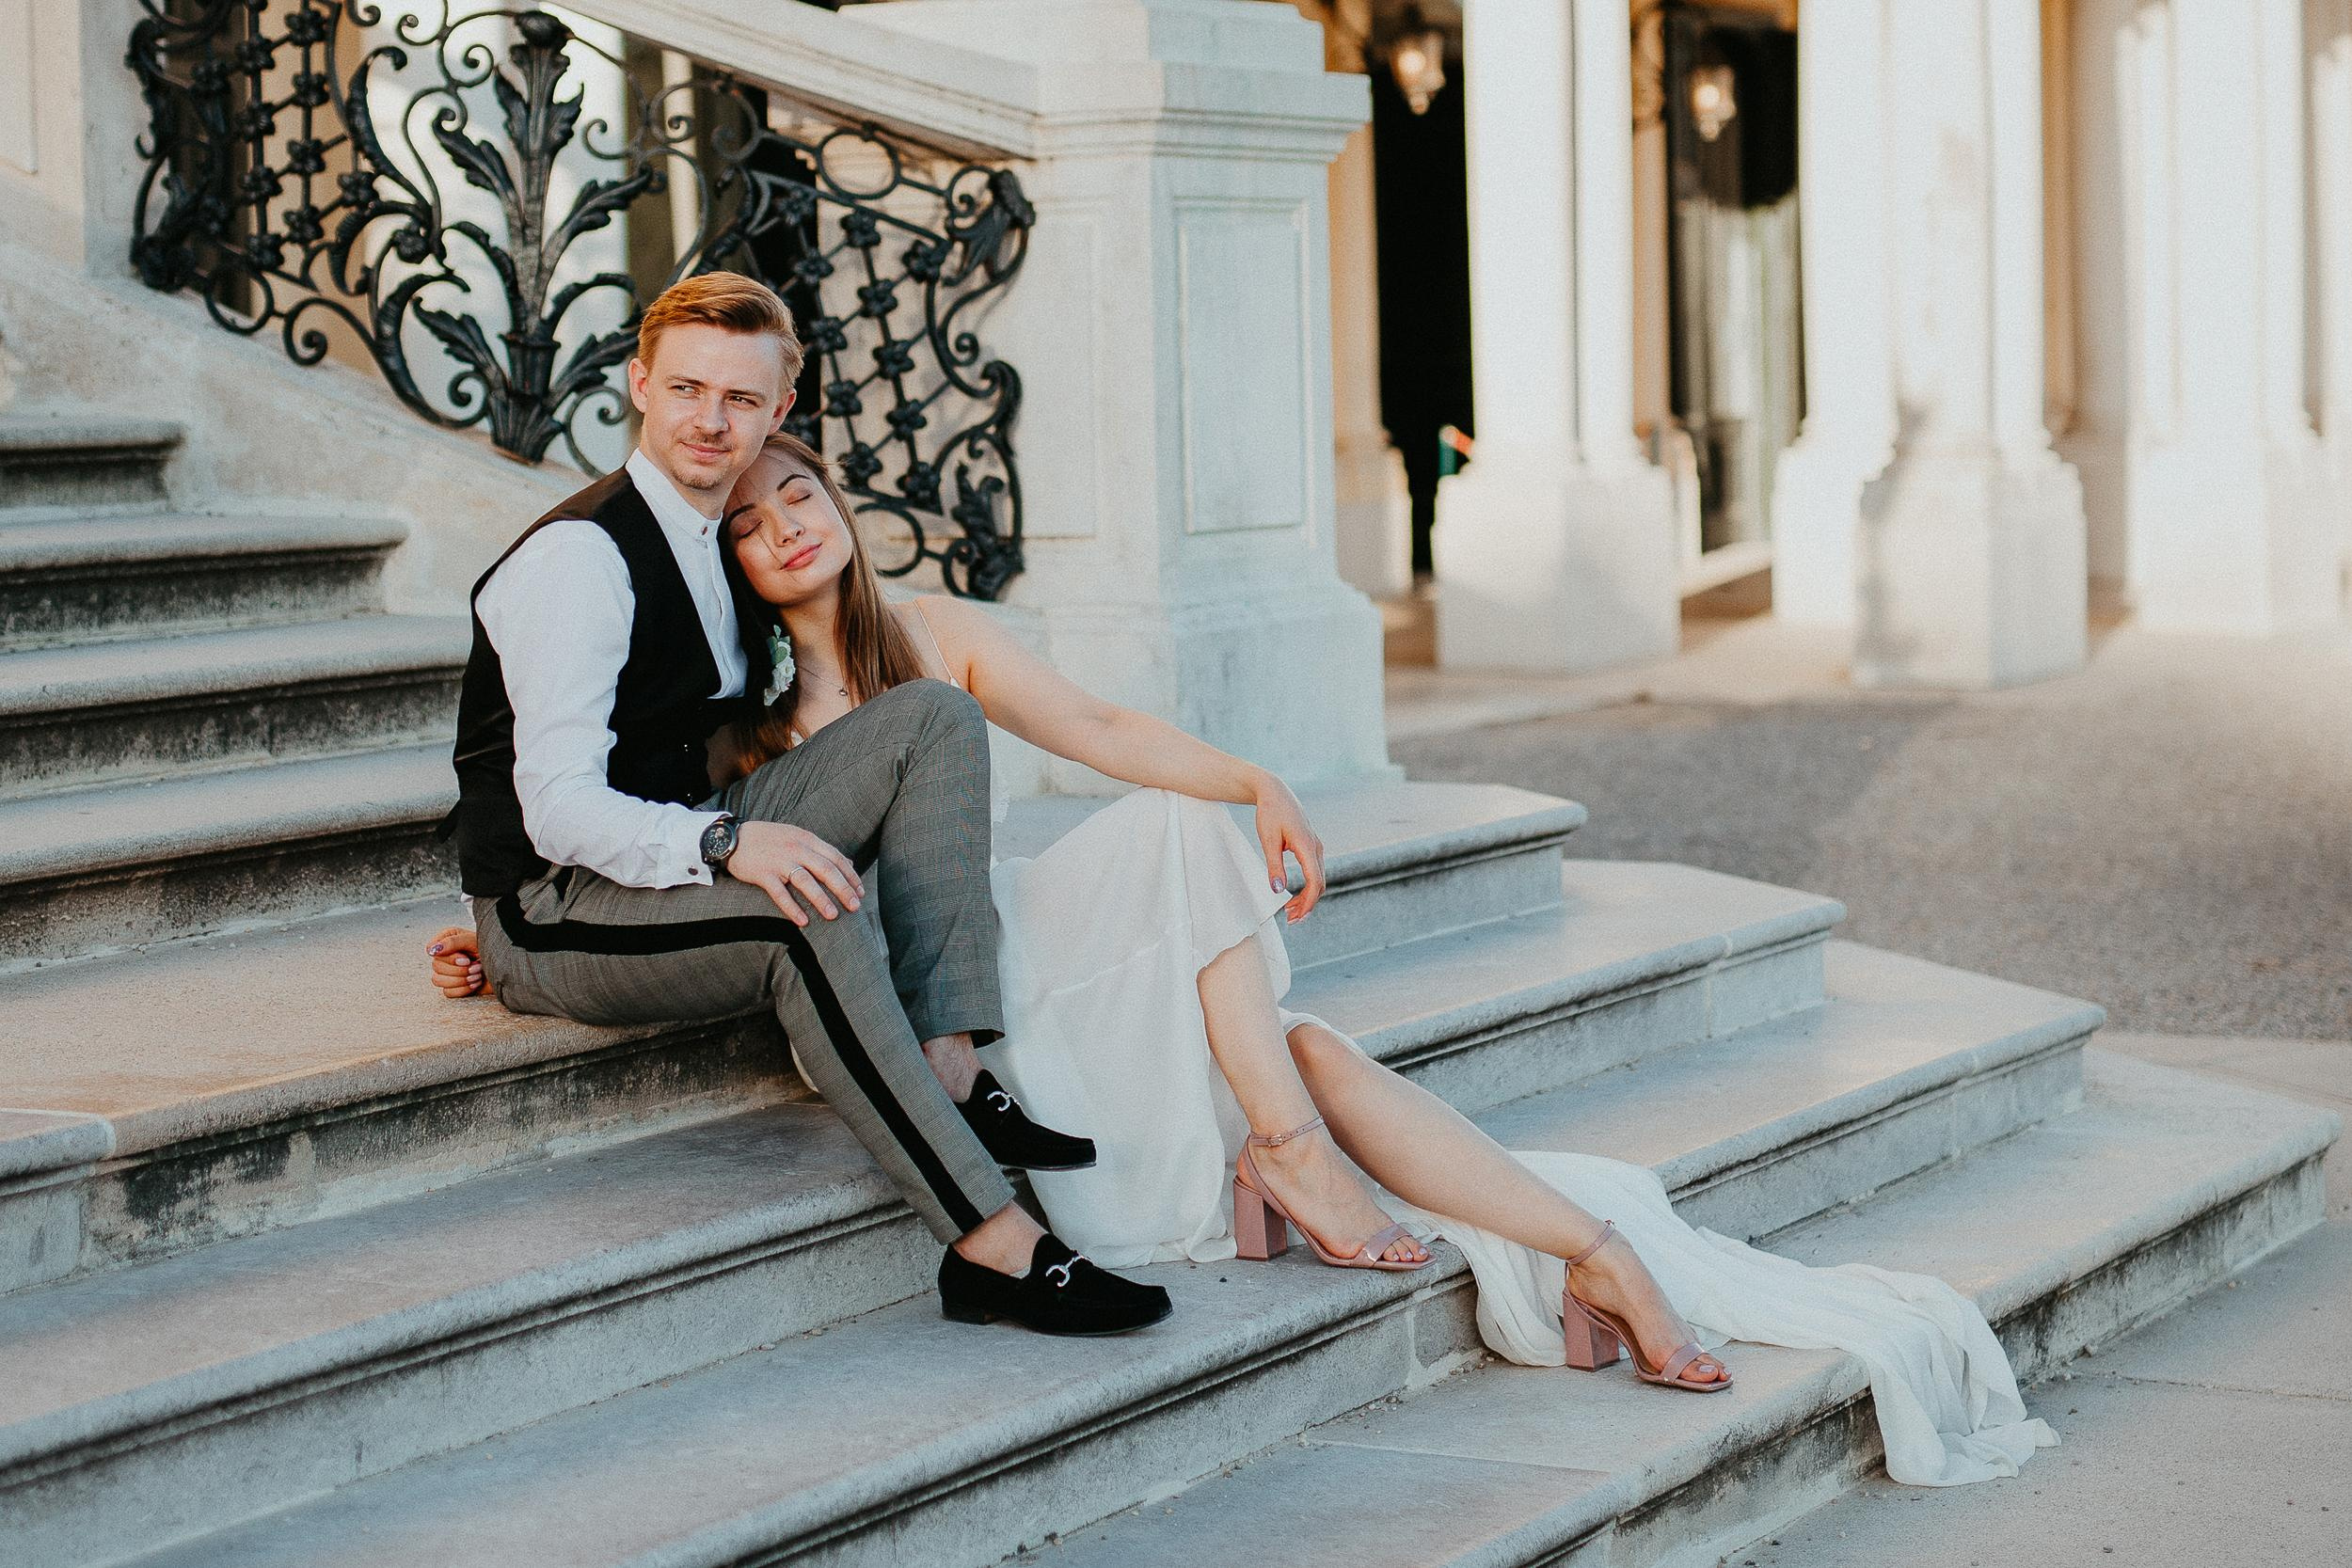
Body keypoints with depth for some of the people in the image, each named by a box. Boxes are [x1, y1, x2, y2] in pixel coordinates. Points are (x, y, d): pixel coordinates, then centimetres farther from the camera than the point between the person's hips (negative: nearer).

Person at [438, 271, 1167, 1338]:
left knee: (933, 718, -8)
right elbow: (557, 805, -24)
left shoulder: (714, 544, 12)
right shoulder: (579, 556, -16)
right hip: (551, 915, -9)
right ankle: (993, 1245, -37)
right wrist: (728, 843, -38)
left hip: (685, 848, 9)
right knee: (810, 916, -38)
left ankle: (947, 1072, -21)